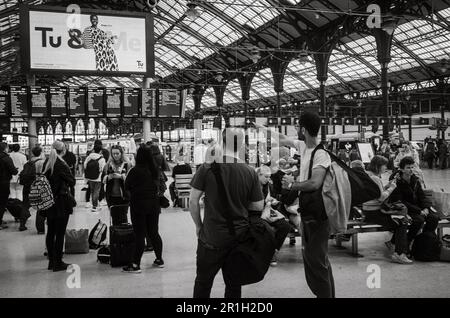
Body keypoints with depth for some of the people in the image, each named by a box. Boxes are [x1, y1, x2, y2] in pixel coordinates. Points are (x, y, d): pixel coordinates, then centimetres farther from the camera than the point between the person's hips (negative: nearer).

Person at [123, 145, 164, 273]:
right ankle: (159, 260, 23)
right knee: (154, 233, 15)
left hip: (138, 205, -5)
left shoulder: (135, 170, -15)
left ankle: (135, 264, 2)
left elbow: (127, 186, -7)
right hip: (153, 203, 5)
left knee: (140, 235, -3)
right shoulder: (155, 169, 1)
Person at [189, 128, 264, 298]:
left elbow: (193, 201, -8)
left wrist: (198, 225, 5)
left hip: (212, 236, -2)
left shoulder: (207, 168, -10)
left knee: (203, 282, 12)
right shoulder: (250, 172, -5)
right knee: (234, 284, 15)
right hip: (240, 237, 3)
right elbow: (259, 206, 2)